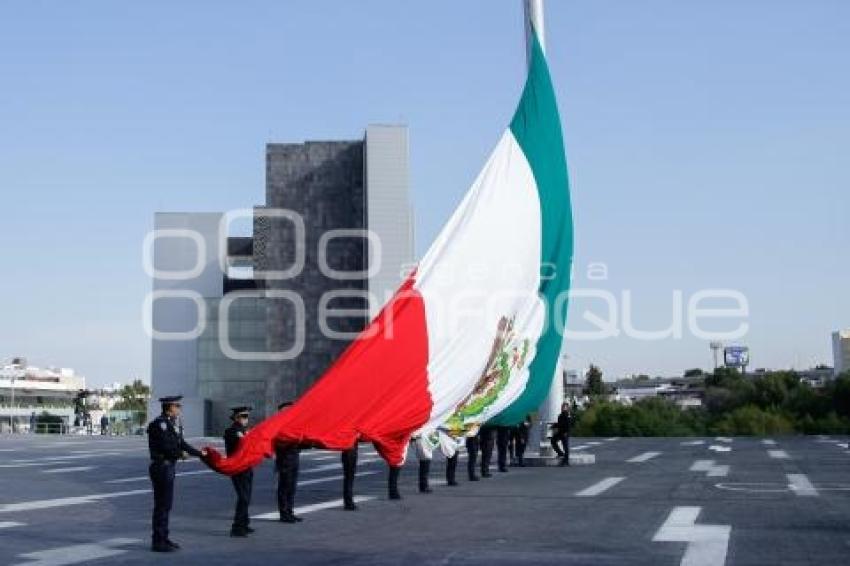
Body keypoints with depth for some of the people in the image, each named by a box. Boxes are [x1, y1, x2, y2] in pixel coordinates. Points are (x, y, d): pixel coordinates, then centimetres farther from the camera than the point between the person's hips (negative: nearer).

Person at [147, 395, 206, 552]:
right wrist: (181, 454, -8)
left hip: (168, 468, 10)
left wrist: (199, 453, 20)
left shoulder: (170, 423, 15)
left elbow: (181, 443, 19)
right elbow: (165, 446, -23)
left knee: (165, 504, 15)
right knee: (161, 505, -5)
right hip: (162, 467, -10)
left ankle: (163, 538, 24)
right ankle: (158, 542, 1)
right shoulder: (159, 423, -16)